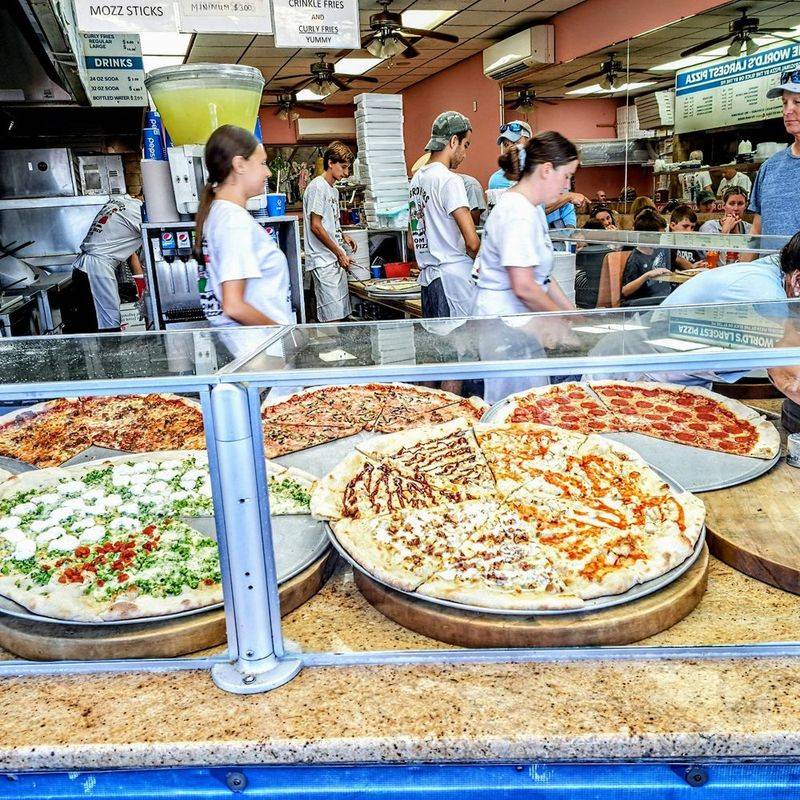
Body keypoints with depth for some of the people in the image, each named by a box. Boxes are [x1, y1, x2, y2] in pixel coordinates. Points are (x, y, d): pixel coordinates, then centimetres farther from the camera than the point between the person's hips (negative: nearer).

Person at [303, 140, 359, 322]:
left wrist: (343, 237, 9)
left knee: (342, 313, 9)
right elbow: (316, 226, -15)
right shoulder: (317, 187, -9)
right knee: (332, 320, -12)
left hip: (336, 260, 10)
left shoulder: (333, 190, 19)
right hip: (323, 261, -10)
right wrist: (339, 253, -13)